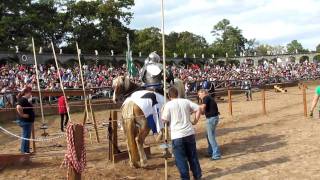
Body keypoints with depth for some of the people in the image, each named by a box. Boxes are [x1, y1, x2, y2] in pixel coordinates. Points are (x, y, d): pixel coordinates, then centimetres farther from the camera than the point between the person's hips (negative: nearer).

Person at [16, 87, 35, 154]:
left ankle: (23, 149, 28)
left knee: (26, 135, 18)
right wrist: (22, 115, -26)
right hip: (25, 121, -10)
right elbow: (18, 107, -36)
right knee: (26, 135, -2)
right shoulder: (23, 99, -19)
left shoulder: (25, 99, 12)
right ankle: (25, 150, 6)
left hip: (28, 120, 10)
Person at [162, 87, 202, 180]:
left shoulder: (168, 105, -6)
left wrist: (163, 112, 12)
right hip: (189, 133, 5)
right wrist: (195, 121, 11)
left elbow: (165, 120, -6)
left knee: (181, 159, 5)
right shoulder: (186, 101, 5)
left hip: (177, 136, -4)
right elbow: (198, 109, 4)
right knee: (193, 156, 17)